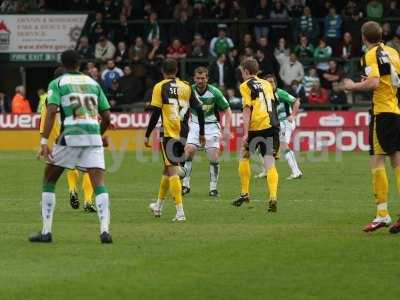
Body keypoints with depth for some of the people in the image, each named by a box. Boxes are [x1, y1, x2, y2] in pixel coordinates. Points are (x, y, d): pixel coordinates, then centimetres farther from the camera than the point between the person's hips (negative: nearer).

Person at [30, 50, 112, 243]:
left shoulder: (57, 83, 6)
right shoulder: (93, 83, 17)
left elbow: (52, 111, -9)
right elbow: (106, 117, 16)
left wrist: (44, 142, -13)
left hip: (70, 136, -2)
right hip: (93, 137, 2)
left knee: (48, 182, 13)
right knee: (99, 184, -2)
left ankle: (46, 231, 10)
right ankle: (105, 230, -20)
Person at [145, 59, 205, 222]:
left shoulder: (160, 87, -4)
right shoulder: (186, 87, 8)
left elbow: (155, 113, -10)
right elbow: (199, 109, 6)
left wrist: (147, 135, -4)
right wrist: (201, 133, 14)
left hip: (168, 133, -5)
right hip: (182, 134, 5)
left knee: (172, 170, -6)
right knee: (168, 168, 20)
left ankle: (180, 211, -16)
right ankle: (158, 206, 35)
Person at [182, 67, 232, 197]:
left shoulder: (214, 92, -15)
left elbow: (227, 110, -5)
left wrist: (227, 129, -14)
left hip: (211, 126, -2)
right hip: (195, 125, 2)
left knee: (214, 157, -10)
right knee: (188, 152, -14)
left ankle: (213, 188, 1)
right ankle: (185, 185, -4)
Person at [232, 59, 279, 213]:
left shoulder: (246, 86, 1)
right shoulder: (267, 84, 18)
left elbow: (247, 109, -9)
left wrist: (245, 133, -13)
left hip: (256, 127, -4)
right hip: (271, 125, 4)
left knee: (244, 157, 17)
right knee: (270, 164, -1)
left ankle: (245, 193, 19)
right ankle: (273, 198, -15)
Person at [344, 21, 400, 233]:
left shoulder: (371, 55, -9)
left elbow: (373, 82, -22)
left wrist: (353, 86, -7)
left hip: (383, 111, -7)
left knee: (377, 161, -5)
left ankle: (382, 214, -10)